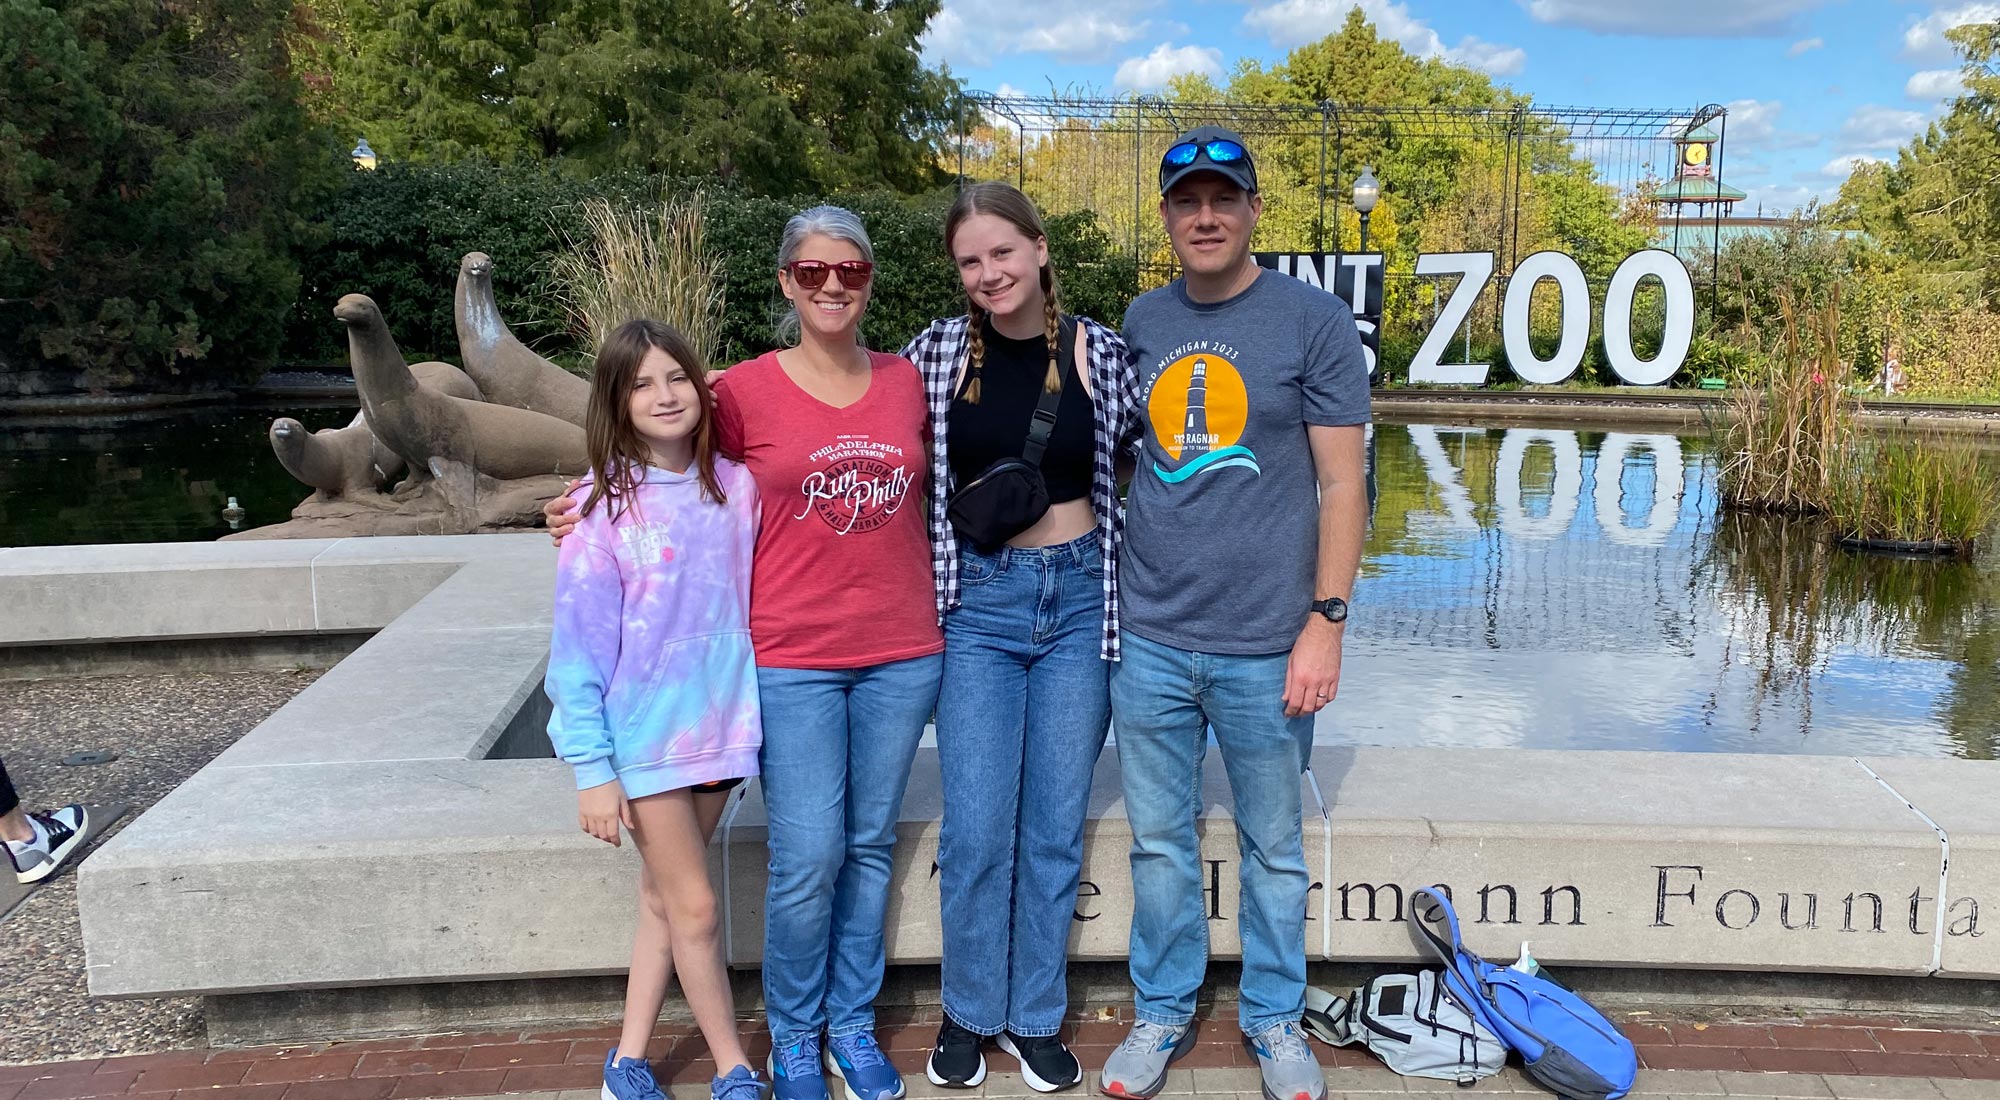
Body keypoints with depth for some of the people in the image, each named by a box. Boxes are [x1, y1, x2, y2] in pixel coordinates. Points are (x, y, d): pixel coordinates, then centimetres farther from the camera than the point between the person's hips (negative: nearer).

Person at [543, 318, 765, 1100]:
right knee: (694, 905, 2)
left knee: (664, 896, 14)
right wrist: (592, 769, -12)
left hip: (718, 726, 4)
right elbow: (577, 647, -10)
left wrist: (753, 712, 0)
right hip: (642, 734, -4)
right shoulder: (603, 510, -11)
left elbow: (756, 605, 7)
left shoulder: (735, 488, -1)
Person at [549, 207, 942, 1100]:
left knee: (870, 845, 12)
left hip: (901, 653, 3)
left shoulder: (907, 382, 6)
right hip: (792, 657, -3)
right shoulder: (745, 391, -4)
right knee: (807, 857, -3)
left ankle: (852, 1024, 29)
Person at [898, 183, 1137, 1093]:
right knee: (975, 831, 2)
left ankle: (1036, 1017, 27)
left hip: (1080, 599, 0)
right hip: (978, 604, 0)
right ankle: (969, 1013, 25)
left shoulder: (1099, 351, -3)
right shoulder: (936, 353, -1)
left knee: (1055, 828, 9)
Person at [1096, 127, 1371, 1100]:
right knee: (1159, 844, 14)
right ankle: (1162, 1012, 32)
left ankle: (1275, 1018, 32)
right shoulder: (1142, 322, 7)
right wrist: (1107, 598, 10)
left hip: (1264, 649, -3)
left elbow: (1340, 483, -6)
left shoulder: (1314, 320, -5)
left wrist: (1325, 622, -11)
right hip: (1148, 641, 3)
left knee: (1273, 849, 12)